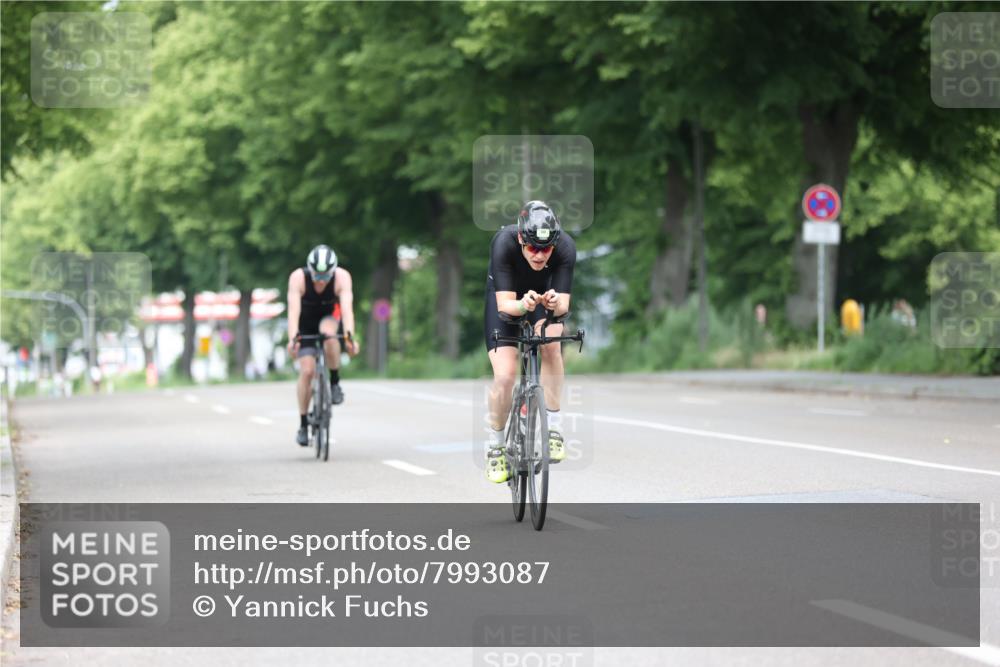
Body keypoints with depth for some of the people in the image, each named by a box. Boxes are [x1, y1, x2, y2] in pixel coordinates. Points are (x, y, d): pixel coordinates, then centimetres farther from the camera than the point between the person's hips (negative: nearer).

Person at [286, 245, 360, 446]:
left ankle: (335, 383, -17)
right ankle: (303, 425, -3)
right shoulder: (298, 278, -30)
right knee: (307, 371, -15)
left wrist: (350, 336, -55)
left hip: (330, 318, 0)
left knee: (328, 332, -36)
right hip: (305, 325, 0)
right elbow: (293, 309, -40)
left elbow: (347, 307, -40)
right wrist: (292, 338, -55)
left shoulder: (342, 277, -29)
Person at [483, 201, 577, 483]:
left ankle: (553, 429, -20)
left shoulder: (565, 247, -32)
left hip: (545, 292, 1)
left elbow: (564, 304, -33)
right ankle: (495, 447, 8)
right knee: (505, 376, -15)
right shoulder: (504, 243, -36)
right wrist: (523, 304, -59)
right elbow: (504, 303, -37)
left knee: (551, 342, -31)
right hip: (507, 297, -1)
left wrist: (555, 303, -56)